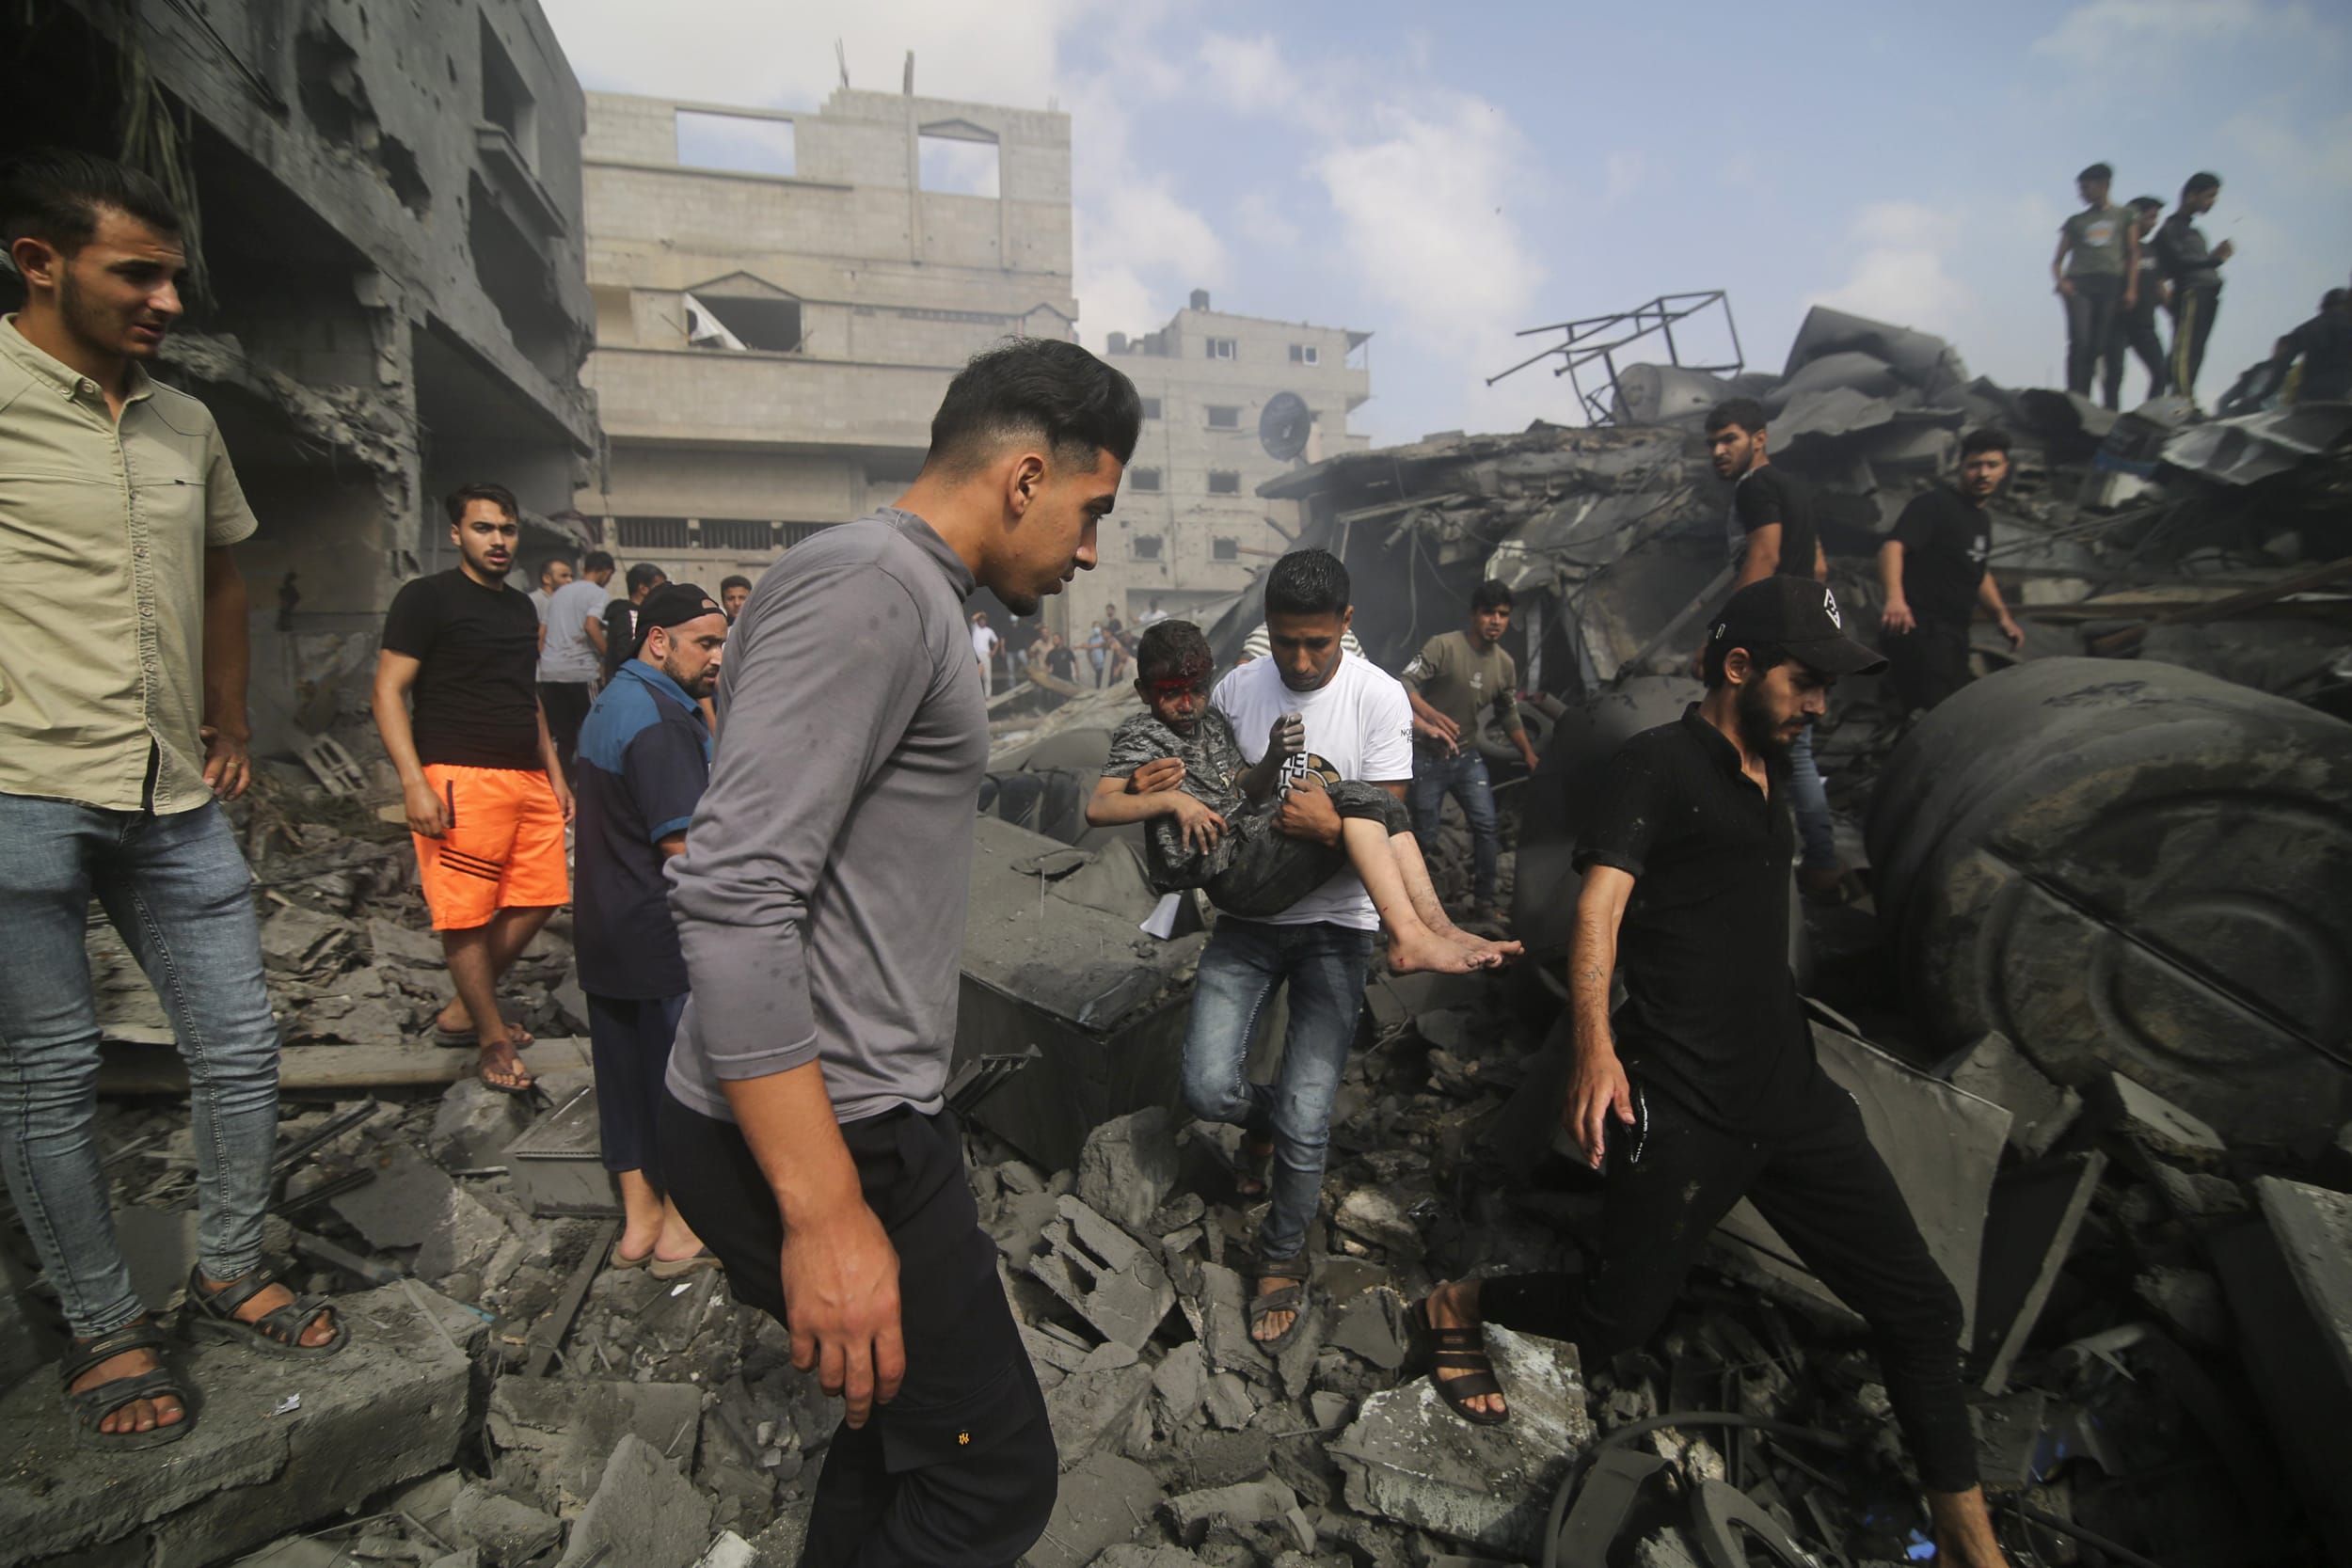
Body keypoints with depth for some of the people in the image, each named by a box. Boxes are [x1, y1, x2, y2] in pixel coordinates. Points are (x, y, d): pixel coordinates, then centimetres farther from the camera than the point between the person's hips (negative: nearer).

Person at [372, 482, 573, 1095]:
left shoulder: (520, 608, 19)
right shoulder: (427, 597, -3)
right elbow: (389, 692, -7)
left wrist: (555, 773, 21)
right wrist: (414, 783, -16)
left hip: (527, 778, 8)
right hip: (460, 779, -7)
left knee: (536, 901, 8)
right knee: (467, 917, -2)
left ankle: (462, 1011, 23)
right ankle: (494, 1039, 10)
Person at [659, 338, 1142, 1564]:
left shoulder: (909, 599, 16)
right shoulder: (869, 586, -17)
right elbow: (731, 895, -26)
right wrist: (827, 1213, -26)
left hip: (861, 1113, 10)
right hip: (827, 1139, -10)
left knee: (907, 1426, 22)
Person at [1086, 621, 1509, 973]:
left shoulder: (1211, 721, 24)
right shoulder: (1141, 733, 2)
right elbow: (1096, 809, -9)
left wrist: (1273, 759, -1)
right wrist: (1173, 800, -20)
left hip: (1258, 839, 8)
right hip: (1231, 869, -8)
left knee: (1382, 805, 1)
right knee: (1354, 798, -20)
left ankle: (1438, 926, -14)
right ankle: (1408, 938, -31)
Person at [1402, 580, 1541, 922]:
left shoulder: (1505, 665, 4)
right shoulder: (1444, 646, -16)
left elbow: (1509, 715, 17)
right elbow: (1406, 684, -24)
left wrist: (1529, 755, 20)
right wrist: (1431, 715, -40)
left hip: (1467, 757, 5)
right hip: (1427, 756, -5)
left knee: (1487, 826, -3)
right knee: (1424, 834, 2)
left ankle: (1483, 902, 11)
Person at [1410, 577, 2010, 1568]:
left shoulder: (1771, 770, 16)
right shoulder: (1660, 762, -9)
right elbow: (1599, 903, -22)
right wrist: (1595, 1045, -35)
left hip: (1791, 1091, 8)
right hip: (1682, 1112, -8)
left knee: (1919, 1303, 9)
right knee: (1617, 1323, 2)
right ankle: (1453, 1308, 28)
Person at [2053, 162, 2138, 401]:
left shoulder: (2124, 216, 17)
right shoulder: (2075, 221, 18)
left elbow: (2133, 255, 12)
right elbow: (2058, 260, 15)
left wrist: (2131, 289, 1)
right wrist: (2060, 281, -6)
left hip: (2110, 285, 1)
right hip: (2079, 284, -1)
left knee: (2097, 346, -5)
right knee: (2079, 342, -18)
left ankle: (2084, 398, -5)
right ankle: (2074, 397, -24)